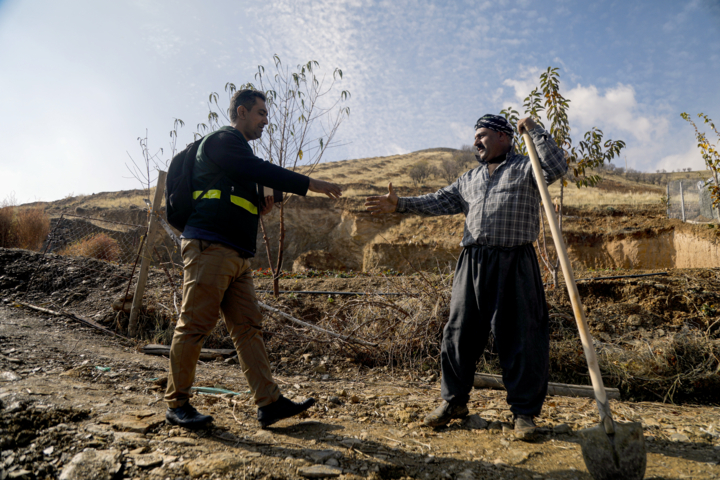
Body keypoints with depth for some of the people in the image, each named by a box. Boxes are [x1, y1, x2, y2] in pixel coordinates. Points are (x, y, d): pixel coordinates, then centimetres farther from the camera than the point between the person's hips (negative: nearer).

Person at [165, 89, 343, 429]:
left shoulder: (240, 152, 27)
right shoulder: (222, 141, -1)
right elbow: (260, 170, -15)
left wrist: (260, 206, 10)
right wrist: (310, 184, -14)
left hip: (237, 255, 9)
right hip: (210, 248, -9)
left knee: (248, 328, 3)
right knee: (194, 327, -3)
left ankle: (269, 403, 4)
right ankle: (177, 404, 11)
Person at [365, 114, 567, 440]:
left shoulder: (525, 168, 6)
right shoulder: (469, 179, 22)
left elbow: (557, 167, -11)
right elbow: (440, 202, 15)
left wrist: (534, 131, -6)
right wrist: (401, 204, 6)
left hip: (515, 264, -4)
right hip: (473, 263, 5)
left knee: (522, 338, 0)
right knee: (459, 333, 8)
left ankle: (524, 412, 16)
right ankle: (454, 401, 25)